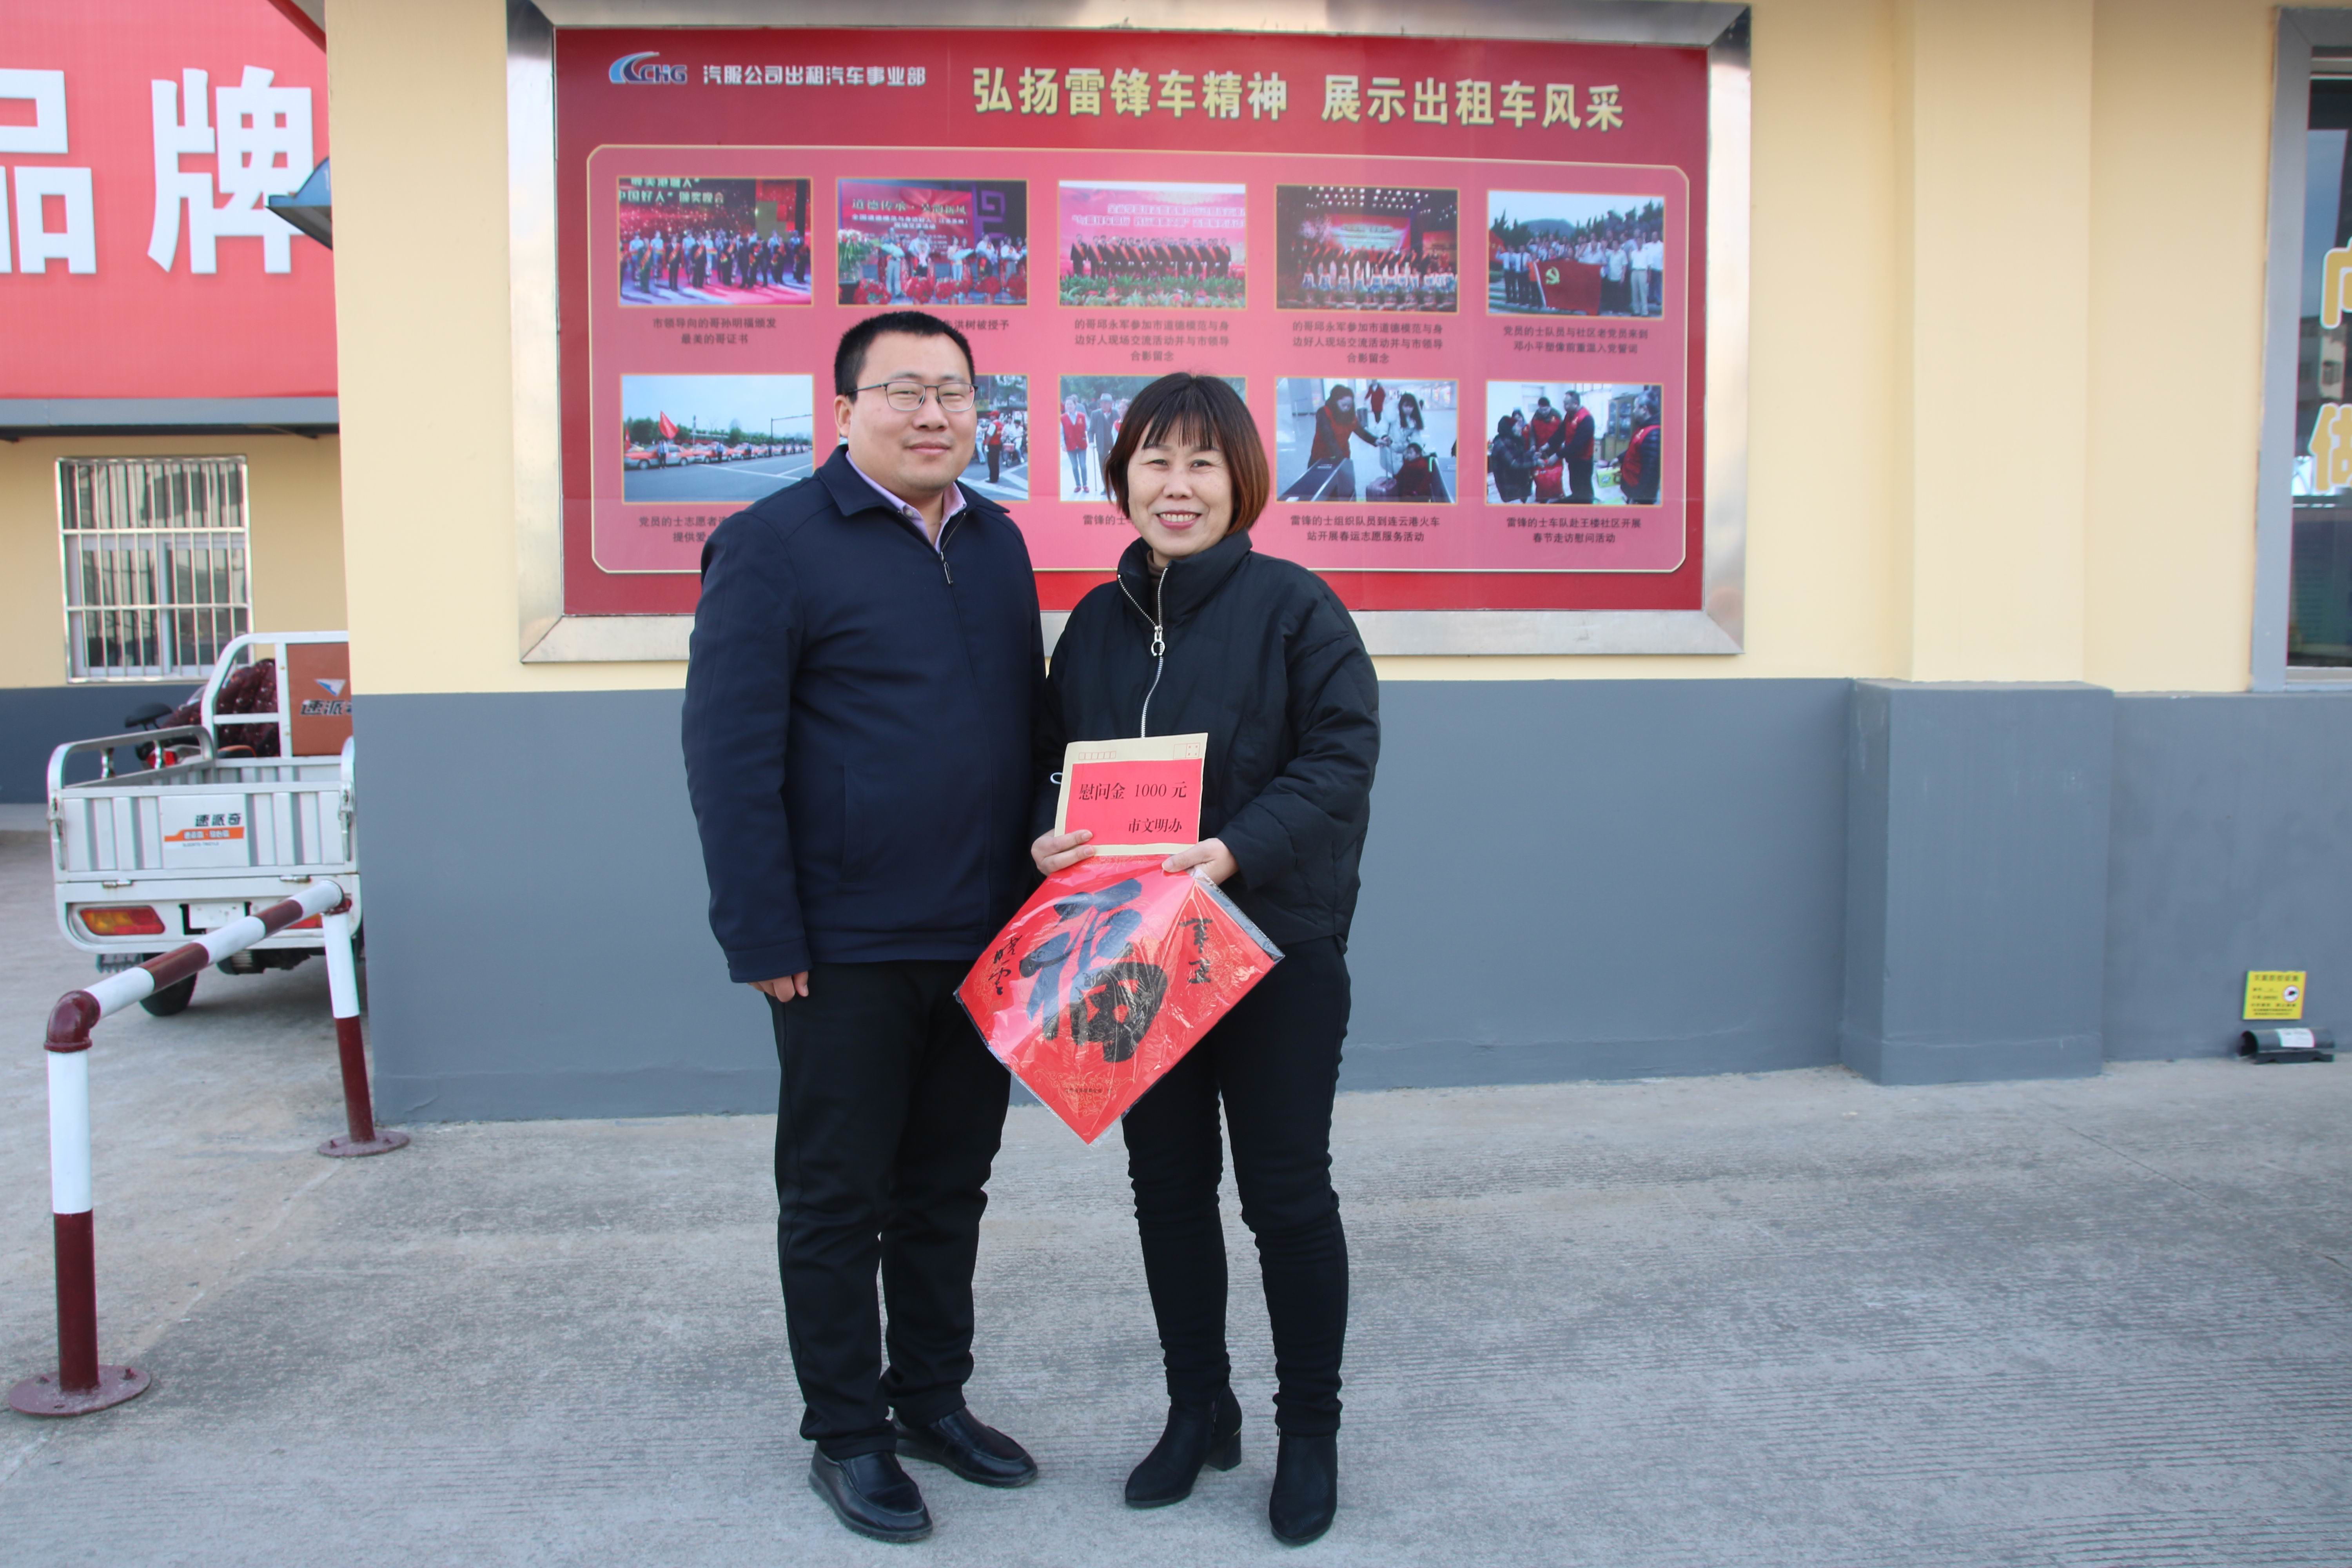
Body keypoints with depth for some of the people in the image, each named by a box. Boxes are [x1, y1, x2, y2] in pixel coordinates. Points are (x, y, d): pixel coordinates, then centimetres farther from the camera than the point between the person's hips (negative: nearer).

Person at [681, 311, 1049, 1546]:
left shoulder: (998, 544, 11)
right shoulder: (775, 544, -8)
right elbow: (728, 754, -11)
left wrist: (1036, 892, 11)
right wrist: (765, 939, -15)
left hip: (983, 939, 6)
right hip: (847, 950, -6)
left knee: (949, 1186, 17)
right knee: (837, 1199, 9)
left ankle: (933, 1398, 34)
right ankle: (847, 1436, 25)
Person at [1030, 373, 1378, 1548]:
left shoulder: (1291, 603, -9)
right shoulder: (1099, 620, 7)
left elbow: (1342, 754, -14)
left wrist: (1239, 849, -26)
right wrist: (1048, 836, -9)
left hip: (1277, 946, -5)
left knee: (1286, 1193, 5)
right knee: (1166, 1186, 14)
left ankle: (1309, 1431, 24)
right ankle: (1197, 1413, 32)